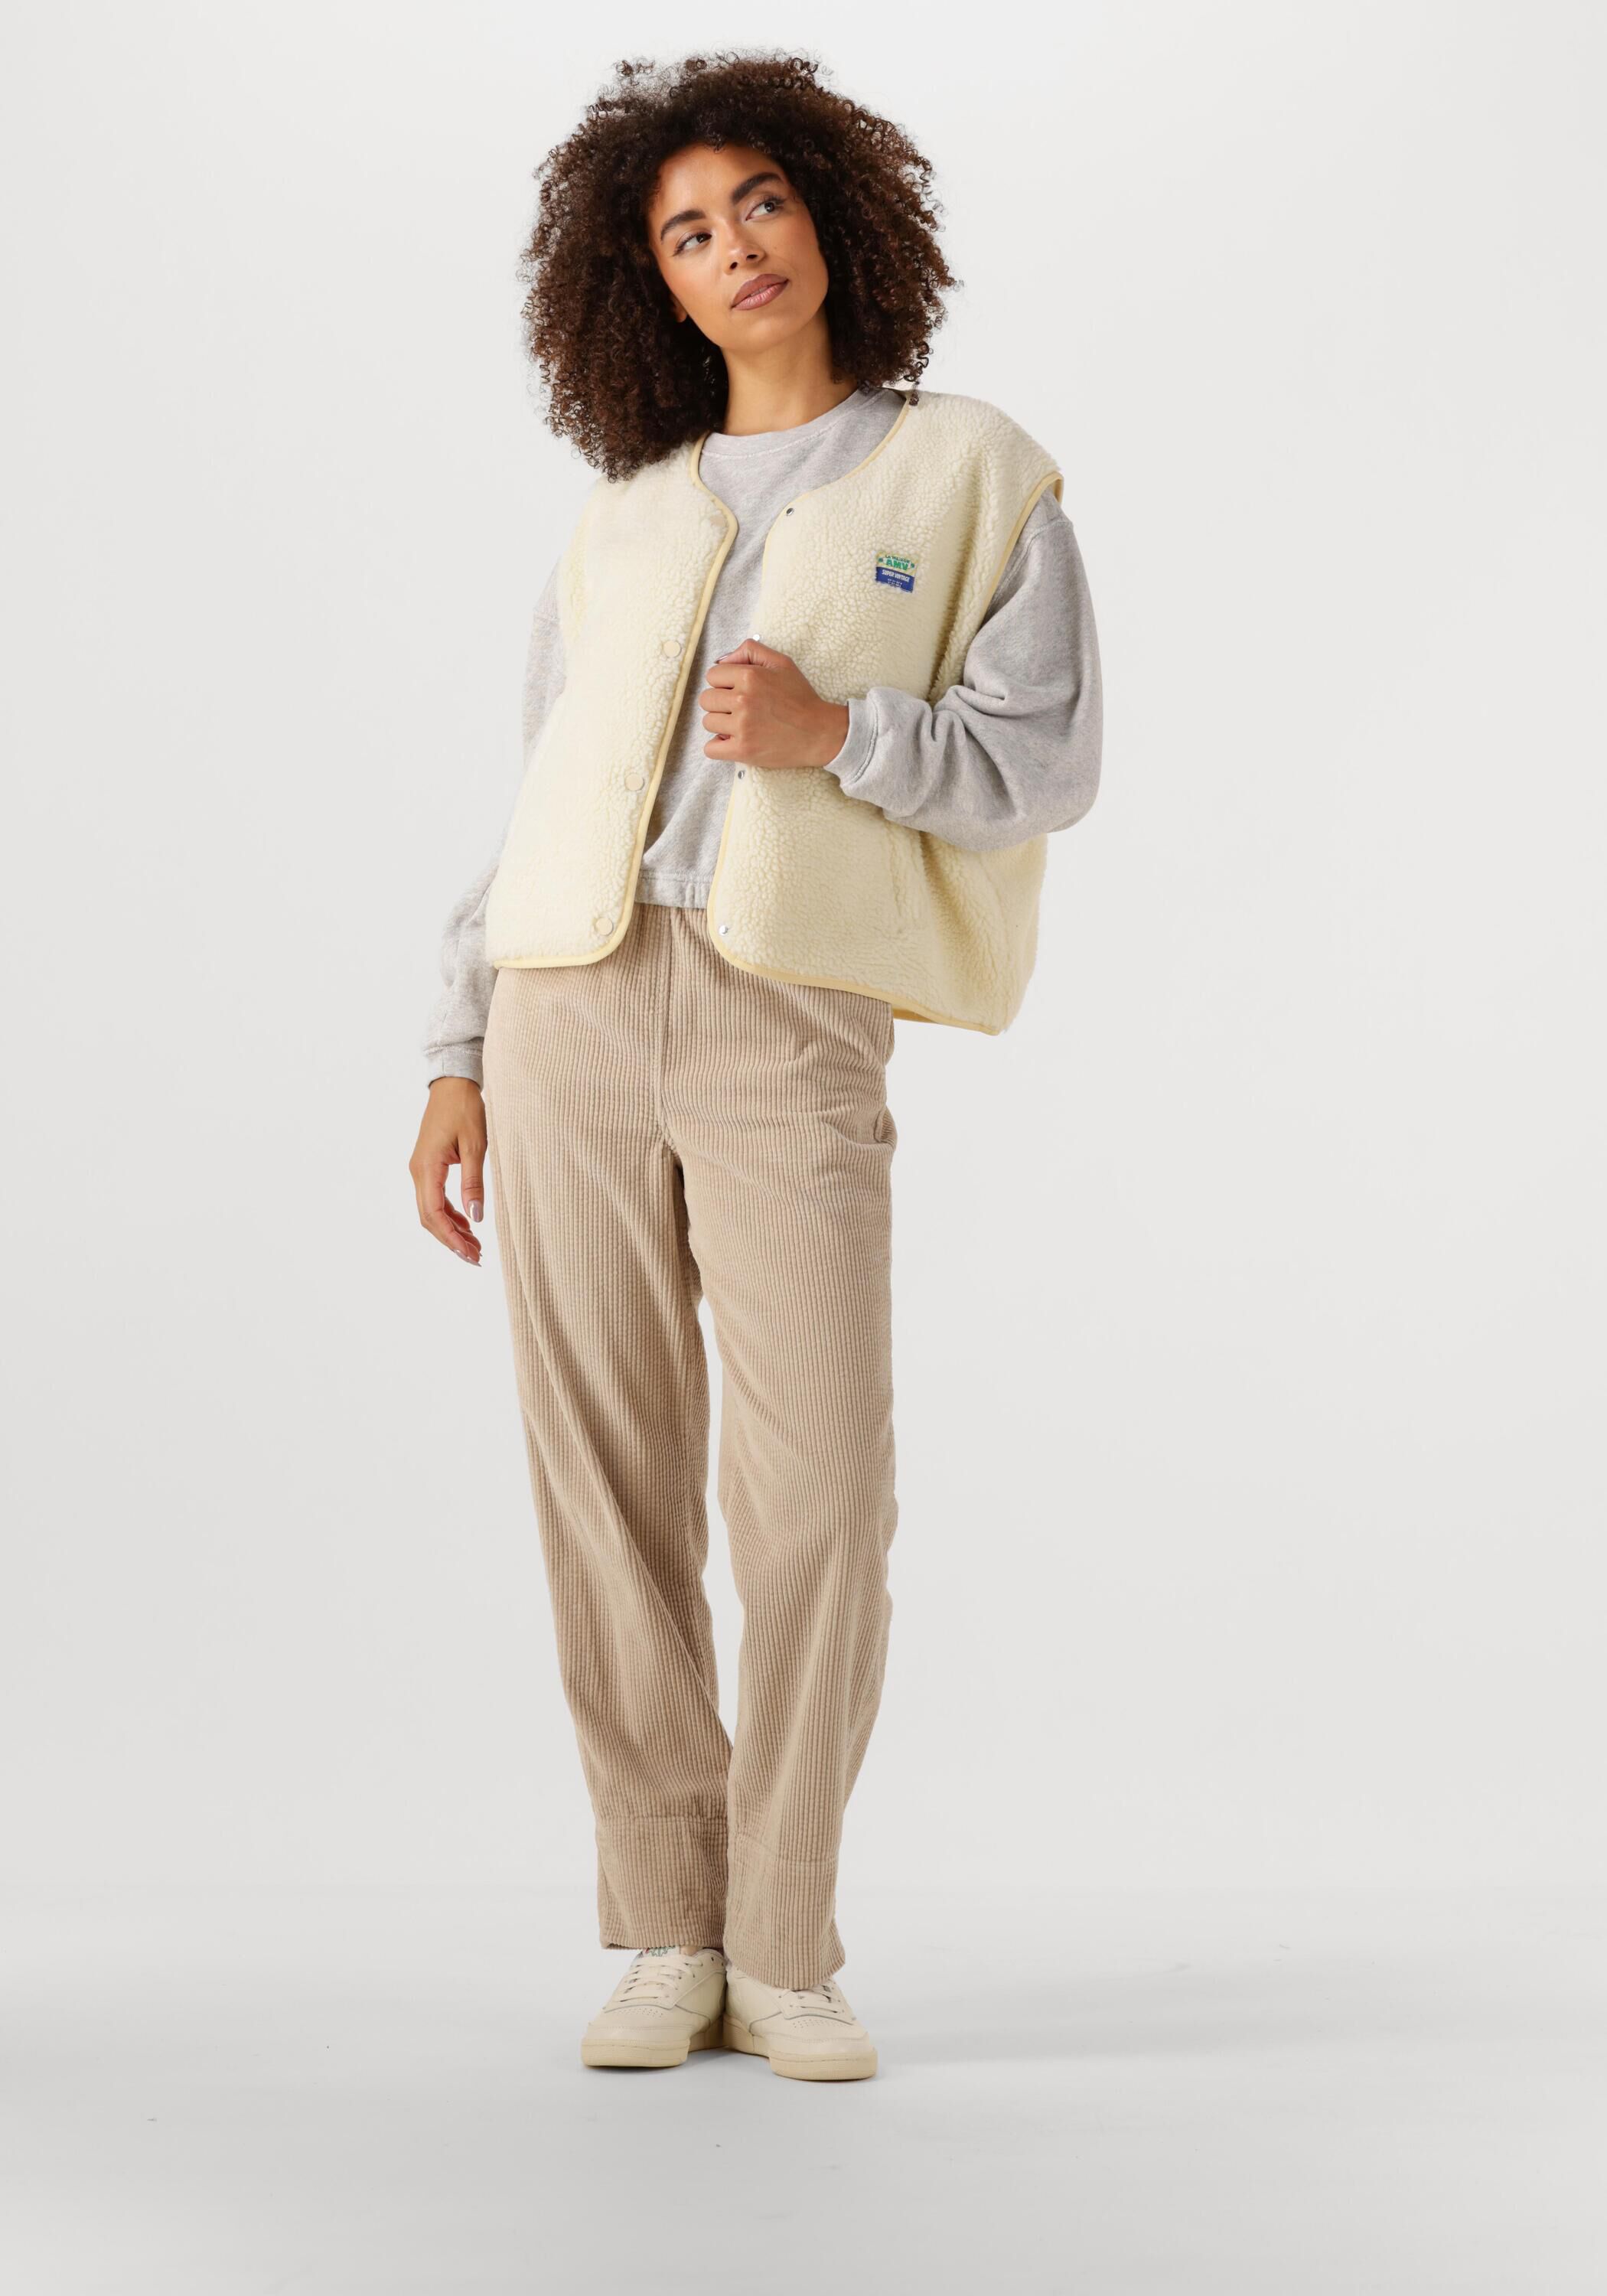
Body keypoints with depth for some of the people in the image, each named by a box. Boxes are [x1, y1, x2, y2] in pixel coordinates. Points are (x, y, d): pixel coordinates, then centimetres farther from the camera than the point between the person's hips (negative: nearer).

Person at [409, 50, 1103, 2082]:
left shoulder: (972, 479, 8)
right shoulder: (628, 507, 17)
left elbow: (1047, 762, 2)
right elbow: (540, 793, 16)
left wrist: (836, 731, -15)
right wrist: (460, 1057, 9)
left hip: (796, 1025, -3)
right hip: (574, 1006, 3)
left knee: (818, 1494, -10)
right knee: (610, 1484, 0)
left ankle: (783, 1951, 5)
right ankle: (664, 1933, 11)